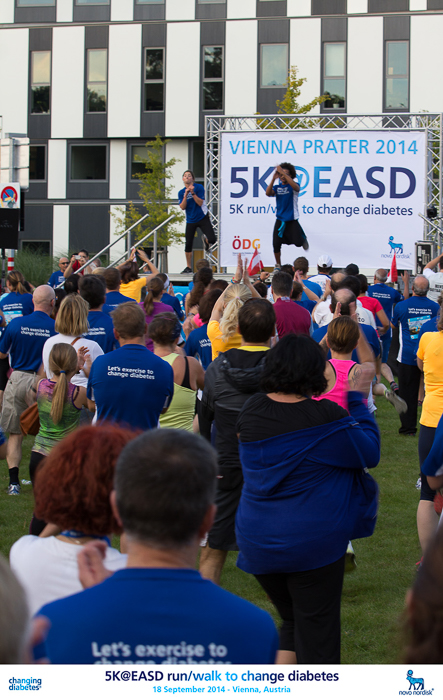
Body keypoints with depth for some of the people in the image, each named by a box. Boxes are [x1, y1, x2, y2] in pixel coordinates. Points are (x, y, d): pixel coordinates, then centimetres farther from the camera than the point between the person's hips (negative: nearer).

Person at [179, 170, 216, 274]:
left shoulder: (199, 187, -7)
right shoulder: (181, 192, 3)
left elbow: (200, 203, -15)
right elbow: (182, 207, -7)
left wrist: (193, 193, -25)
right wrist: (186, 195, -18)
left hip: (203, 218, -3)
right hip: (191, 221, 3)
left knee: (212, 240, -18)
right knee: (188, 244, -2)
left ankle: (206, 240, 22)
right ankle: (188, 268, 11)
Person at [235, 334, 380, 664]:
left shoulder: (252, 410, -3)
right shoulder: (324, 417, -18)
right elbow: (370, 453, -5)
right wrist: (358, 400, 4)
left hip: (257, 539, 5)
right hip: (315, 544, -5)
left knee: (291, 620, 23)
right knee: (317, 636, 6)